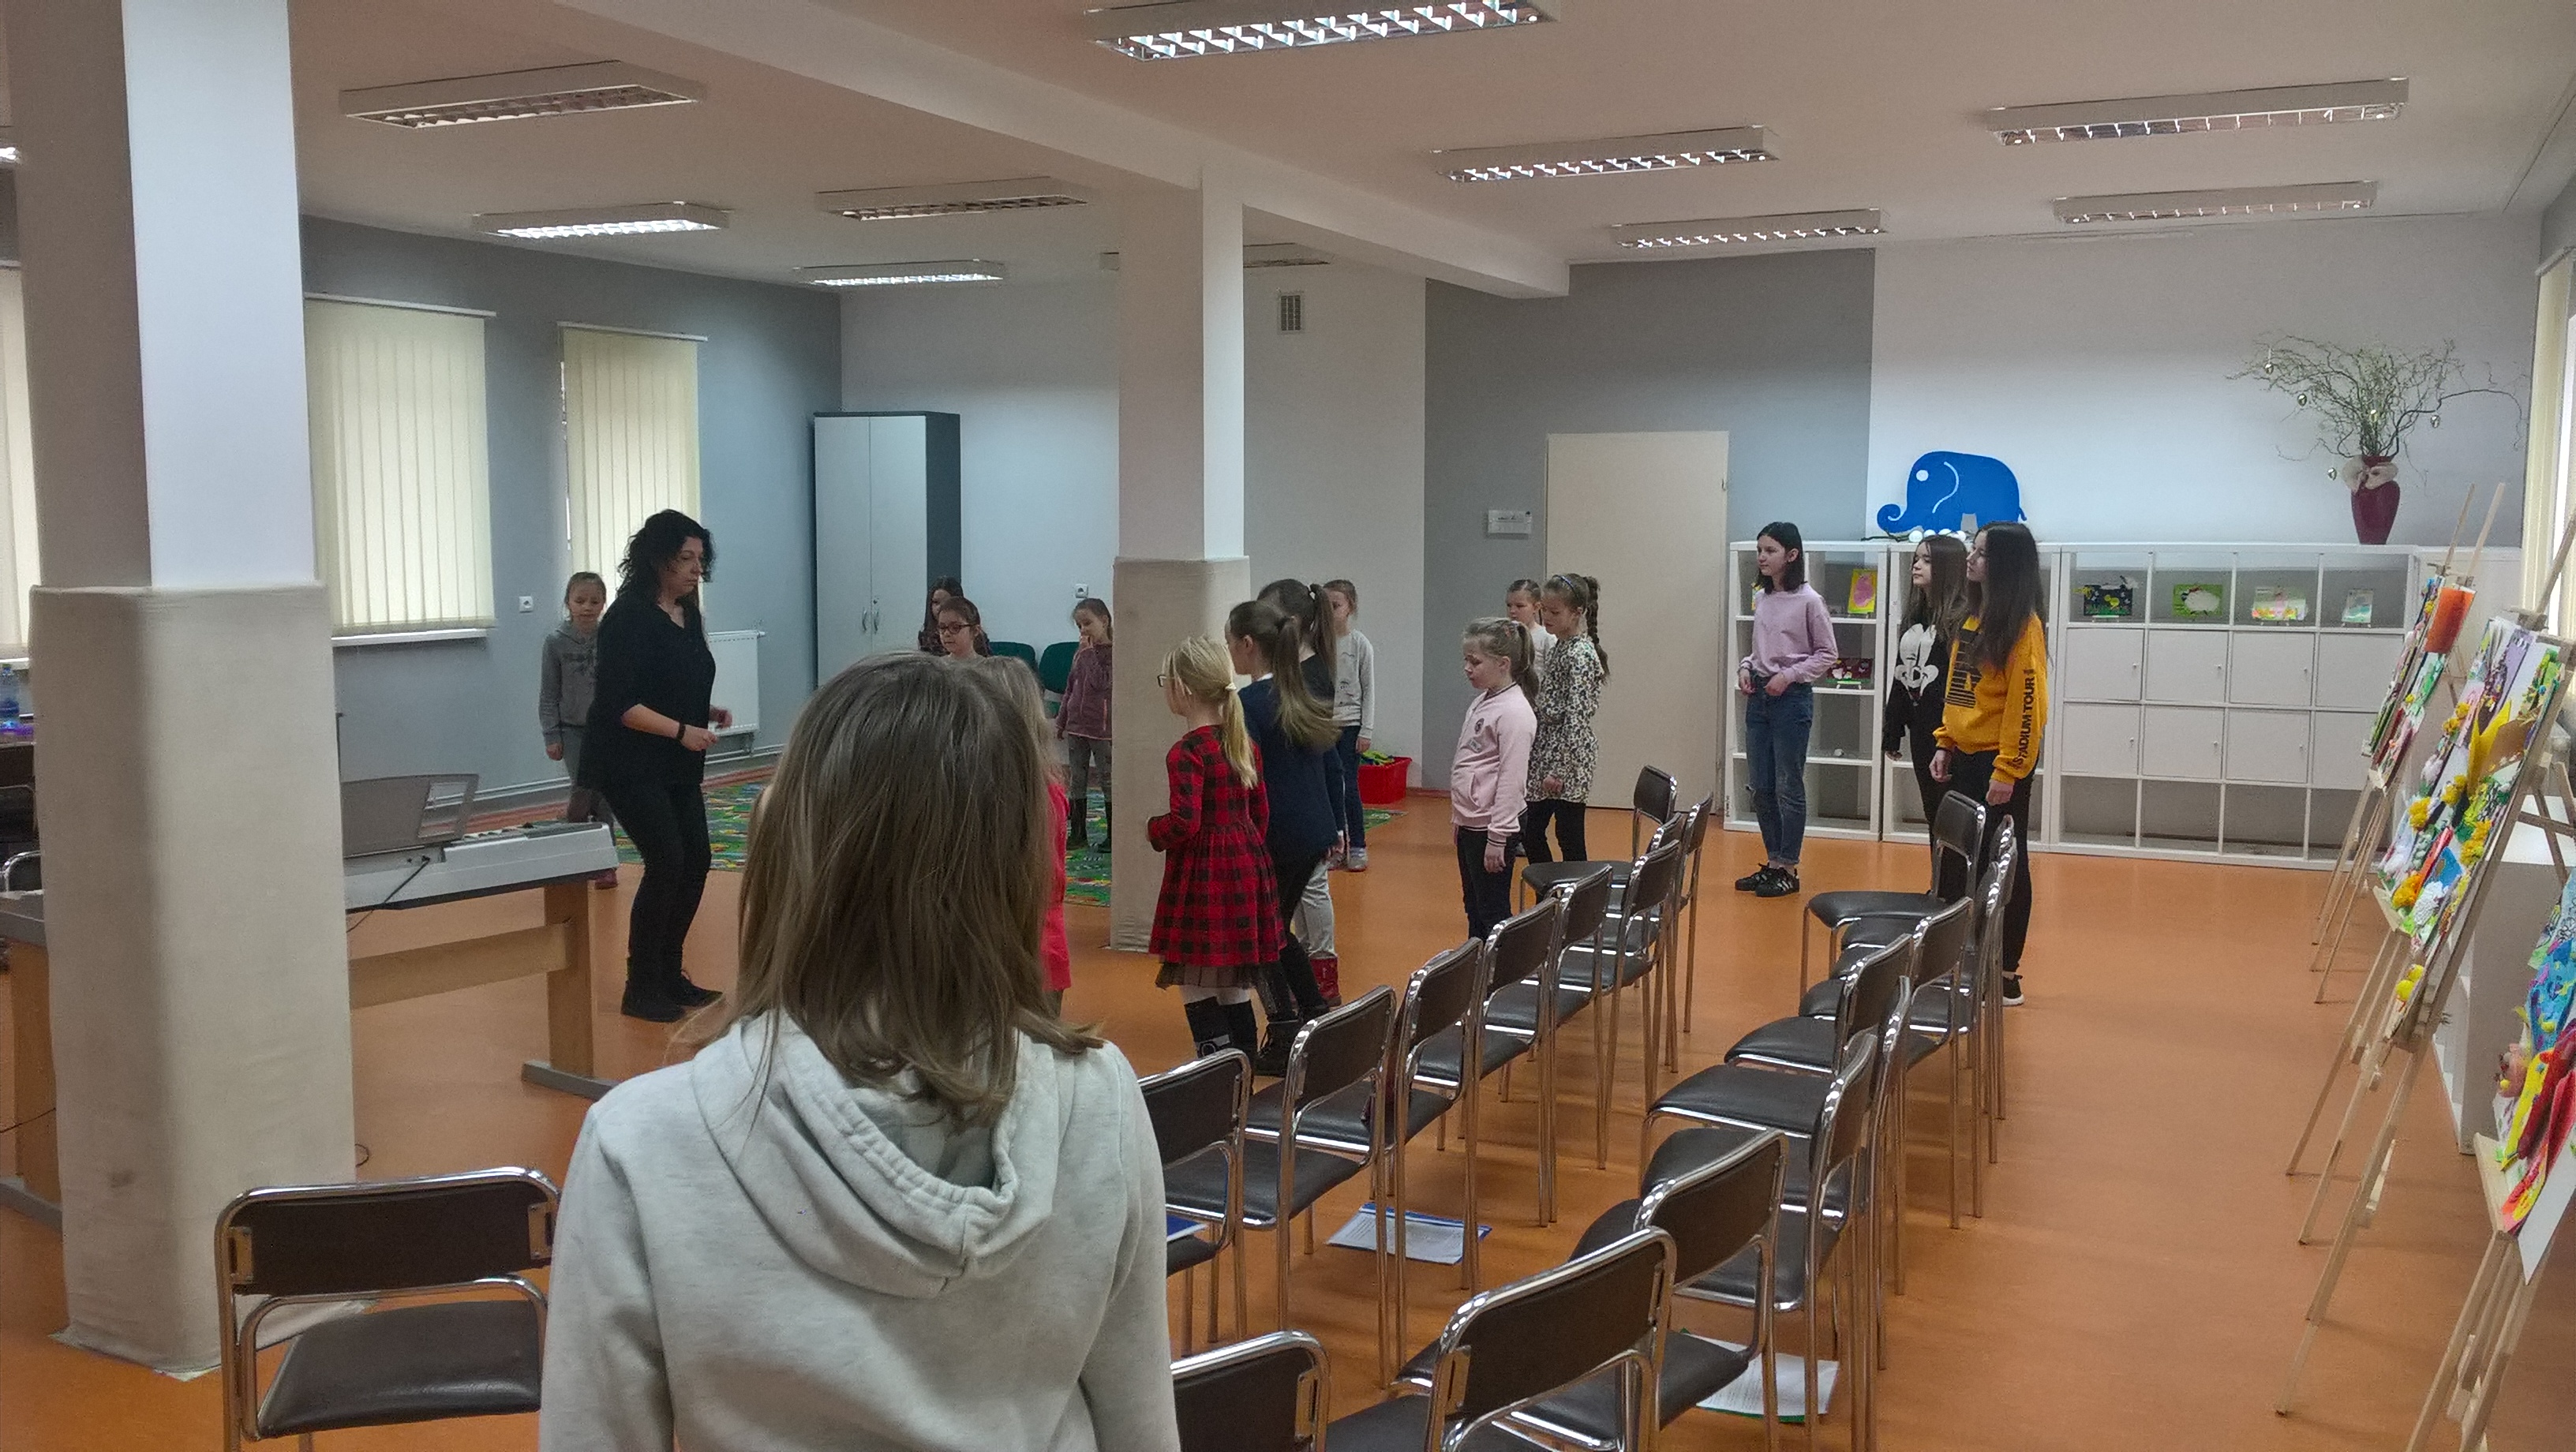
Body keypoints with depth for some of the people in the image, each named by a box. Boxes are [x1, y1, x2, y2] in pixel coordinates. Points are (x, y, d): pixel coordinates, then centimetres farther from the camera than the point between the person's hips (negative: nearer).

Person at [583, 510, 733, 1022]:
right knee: (667, 863, -12)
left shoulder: (689, 615, 9)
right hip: (630, 766, -8)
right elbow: (618, 702, -20)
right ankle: (641, 988, 0)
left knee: (695, 862, 6)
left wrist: (708, 712, 2)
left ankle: (669, 974, 19)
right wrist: (681, 731, -24)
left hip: (679, 768, 8)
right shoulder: (628, 618, -15)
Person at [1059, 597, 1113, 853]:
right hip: (1076, 726, 7)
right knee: (1077, 781, 11)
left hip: (1102, 728, -7)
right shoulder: (1081, 654, 9)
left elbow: (1099, 683, -23)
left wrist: (1091, 651, -20)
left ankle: (1112, 834, 11)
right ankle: (1078, 833, 18)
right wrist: (1060, 722, 17)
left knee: (1107, 781, 3)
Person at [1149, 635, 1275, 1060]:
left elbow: (1184, 822, -25)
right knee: (1233, 983, 16)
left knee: (1196, 986, -1)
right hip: (1247, 863, 8)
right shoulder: (1243, 741, 7)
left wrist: (1154, 831, -6)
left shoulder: (1186, 752, -17)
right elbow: (1260, 810, 12)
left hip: (1202, 874, -8)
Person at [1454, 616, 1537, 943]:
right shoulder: (1482, 701, 10)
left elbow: (1511, 779, -21)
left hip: (1490, 827, -10)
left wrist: (1497, 837, -21)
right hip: (1469, 824, 10)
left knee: (1493, 914, -1)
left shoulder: (1515, 711, -18)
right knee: (1473, 907, 19)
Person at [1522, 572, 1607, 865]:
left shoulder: (1580, 655, -16)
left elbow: (1577, 717, -20)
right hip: (1545, 753, 9)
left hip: (1568, 757, -9)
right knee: (1530, 832, 12)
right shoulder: (1557, 647, 12)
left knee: (1570, 839, 0)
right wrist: (1543, 763, 18)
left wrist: (1559, 769, -21)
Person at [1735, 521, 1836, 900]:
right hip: (1758, 696, 7)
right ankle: (1772, 862, 21)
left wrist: (1789, 675, -15)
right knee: (1760, 787, 10)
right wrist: (1746, 667, 2)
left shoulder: (1808, 600, -10)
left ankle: (1788, 869, 9)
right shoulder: (1762, 598, 9)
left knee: (1788, 787, 0)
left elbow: (1826, 655, -6)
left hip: (1792, 698, -7)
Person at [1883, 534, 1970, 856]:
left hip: (1947, 730, -8)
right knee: (1933, 812, 13)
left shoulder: (1961, 618, -11)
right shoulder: (1916, 615, 14)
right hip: (1920, 728, 8)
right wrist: (1892, 731, 16)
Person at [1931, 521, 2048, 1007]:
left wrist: (2007, 771, -20)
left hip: (1999, 764, -8)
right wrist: (1945, 744, 11)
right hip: (1964, 758, 8)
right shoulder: (1973, 618, 12)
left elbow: (2027, 703, -17)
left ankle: (2006, 975, 11)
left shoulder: (2022, 625, -13)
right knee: (1956, 864, 12)